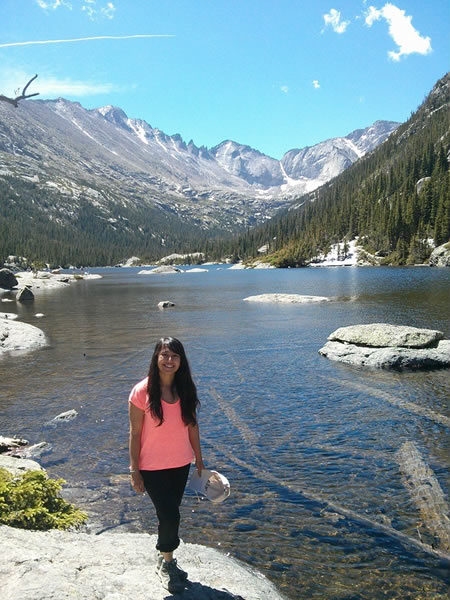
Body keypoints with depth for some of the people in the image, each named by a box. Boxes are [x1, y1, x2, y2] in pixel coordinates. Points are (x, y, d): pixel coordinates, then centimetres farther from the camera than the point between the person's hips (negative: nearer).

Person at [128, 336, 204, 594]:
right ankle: (167, 562, 27)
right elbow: (135, 433, -13)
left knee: (170, 514, 17)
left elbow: (192, 425, 5)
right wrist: (135, 470, -11)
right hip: (153, 467, -4)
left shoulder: (185, 390, -4)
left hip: (181, 464, 4)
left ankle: (164, 560, 40)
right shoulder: (143, 391, -18)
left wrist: (199, 459, 8)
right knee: (170, 516, -1)